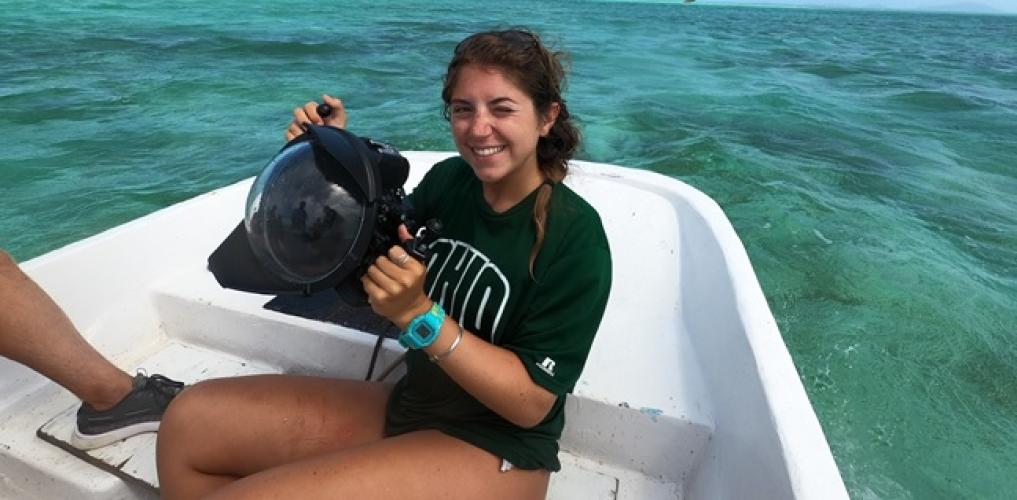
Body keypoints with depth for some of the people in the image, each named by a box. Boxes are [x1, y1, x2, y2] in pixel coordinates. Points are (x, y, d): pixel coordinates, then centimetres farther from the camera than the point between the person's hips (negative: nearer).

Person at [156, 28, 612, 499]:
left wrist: (418, 315, -31)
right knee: (192, 418, 0)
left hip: (495, 450, -5)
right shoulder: (448, 180, -4)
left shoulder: (574, 236, -20)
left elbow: (531, 403, -20)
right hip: (408, 405, 6)